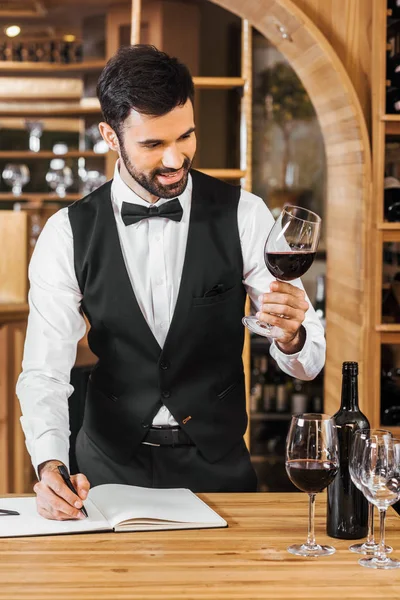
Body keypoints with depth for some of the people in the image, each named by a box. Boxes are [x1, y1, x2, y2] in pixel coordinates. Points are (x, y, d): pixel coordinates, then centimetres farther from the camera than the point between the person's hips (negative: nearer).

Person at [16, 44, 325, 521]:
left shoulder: (243, 216, -6)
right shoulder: (67, 234, -5)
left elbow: (308, 362, -6)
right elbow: (45, 370, -10)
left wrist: (291, 334, -30)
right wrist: (50, 466, -27)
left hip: (217, 464, 0)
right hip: (111, 467, 0)